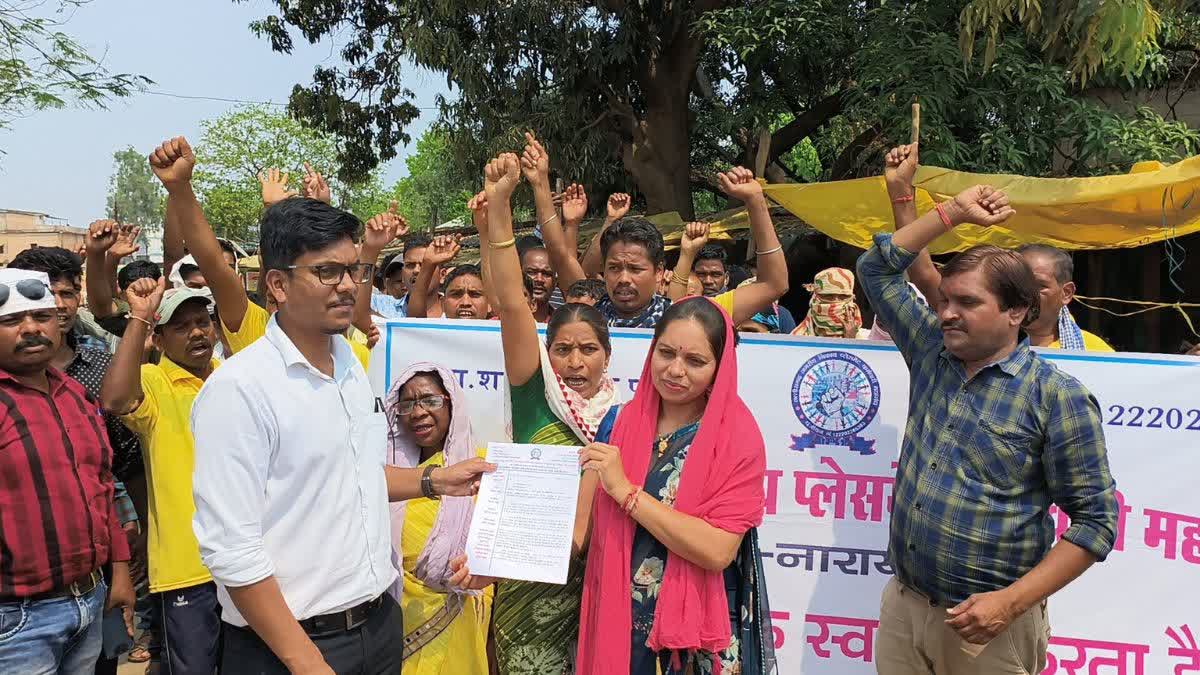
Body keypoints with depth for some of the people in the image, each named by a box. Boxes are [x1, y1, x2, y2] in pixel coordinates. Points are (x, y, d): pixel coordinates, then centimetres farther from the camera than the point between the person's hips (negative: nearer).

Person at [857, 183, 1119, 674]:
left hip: (987, 622, -5)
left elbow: (1096, 519, -11)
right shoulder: (931, 352, 4)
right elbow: (877, 269, 11)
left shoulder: (1057, 397, -11)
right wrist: (954, 212, 4)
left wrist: (1012, 602, -18)